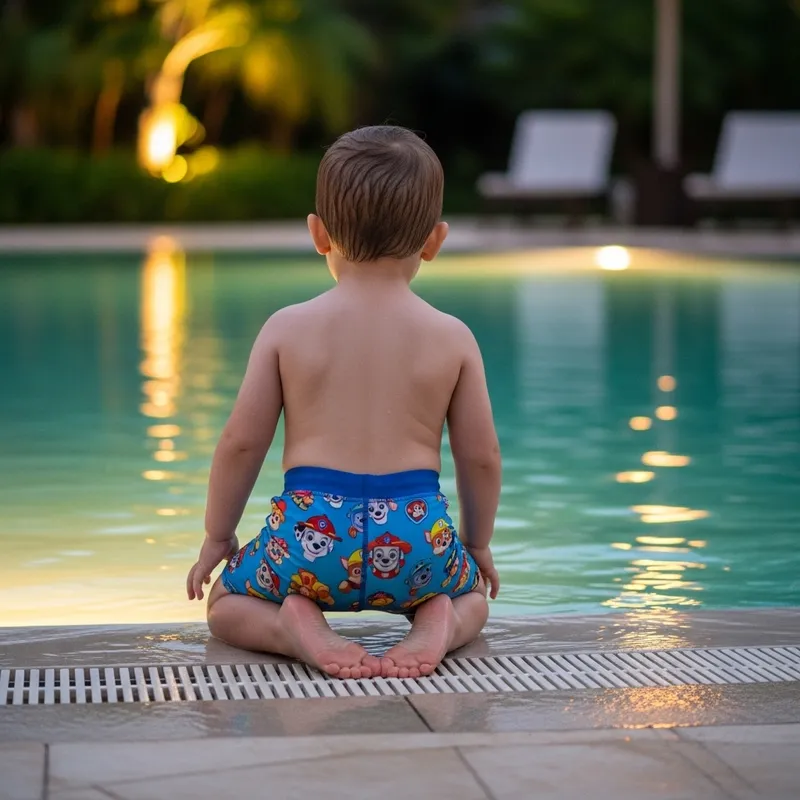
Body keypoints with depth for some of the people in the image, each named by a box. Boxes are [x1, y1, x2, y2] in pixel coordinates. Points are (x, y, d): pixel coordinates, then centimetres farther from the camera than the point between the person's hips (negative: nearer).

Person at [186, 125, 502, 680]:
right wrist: (478, 542, 25)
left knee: (227, 600, 27)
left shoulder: (288, 328, 1)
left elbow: (242, 441, 3)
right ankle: (439, 626, -3)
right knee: (471, 596, 33)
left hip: (312, 529, -1)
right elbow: (481, 457, 7)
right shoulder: (453, 338, 3)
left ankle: (295, 628, -7)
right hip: (415, 531, 1)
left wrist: (218, 535, 17)